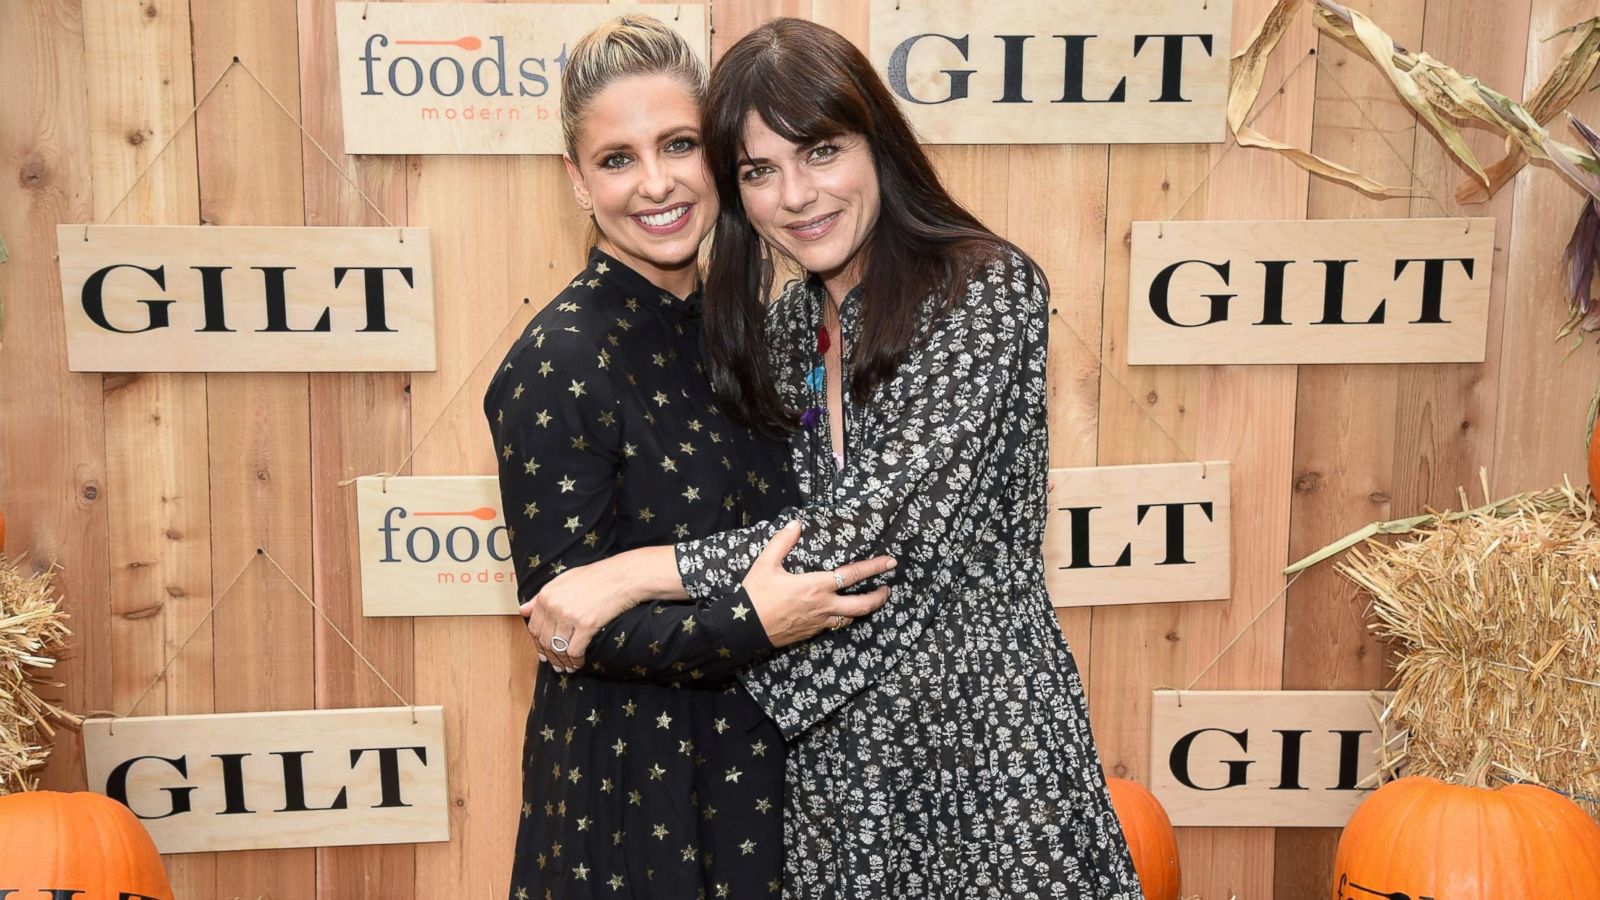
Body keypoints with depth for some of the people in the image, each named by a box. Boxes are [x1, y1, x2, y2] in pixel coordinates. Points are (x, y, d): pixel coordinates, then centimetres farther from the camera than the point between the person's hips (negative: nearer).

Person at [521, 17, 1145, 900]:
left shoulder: (986, 287, -13)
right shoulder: (780, 329, 7)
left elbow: (878, 522, -20)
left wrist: (633, 574, -19)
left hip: (982, 734, -5)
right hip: (830, 748, 6)